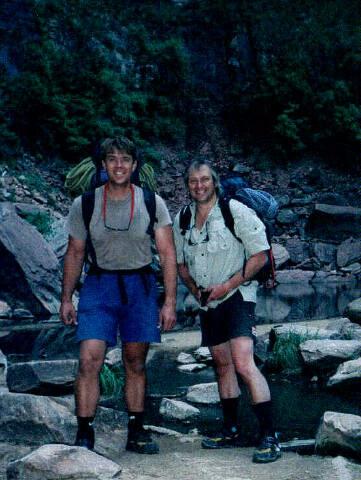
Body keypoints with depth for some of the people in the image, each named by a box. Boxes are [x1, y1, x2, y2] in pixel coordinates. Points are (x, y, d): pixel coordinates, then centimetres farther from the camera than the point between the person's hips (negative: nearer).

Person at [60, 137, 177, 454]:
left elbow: (168, 254, -1)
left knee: (136, 363, 8)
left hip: (140, 285, 1)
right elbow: (75, 254, 9)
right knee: (90, 360, -13)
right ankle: (84, 435, -5)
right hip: (99, 284, 0)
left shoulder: (152, 203, -2)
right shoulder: (84, 204, -1)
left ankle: (136, 433, 21)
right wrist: (66, 299, 7)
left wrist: (170, 303, -7)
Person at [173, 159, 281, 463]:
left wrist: (227, 286, -16)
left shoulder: (236, 211, -10)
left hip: (236, 296, -6)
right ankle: (231, 432, 25)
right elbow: (181, 263, 18)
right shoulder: (181, 220, 7)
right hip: (207, 302, 6)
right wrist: (195, 289, -1)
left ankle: (269, 437, -15)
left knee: (244, 364, -19)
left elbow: (260, 256, -10)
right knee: (223, 365, 14)